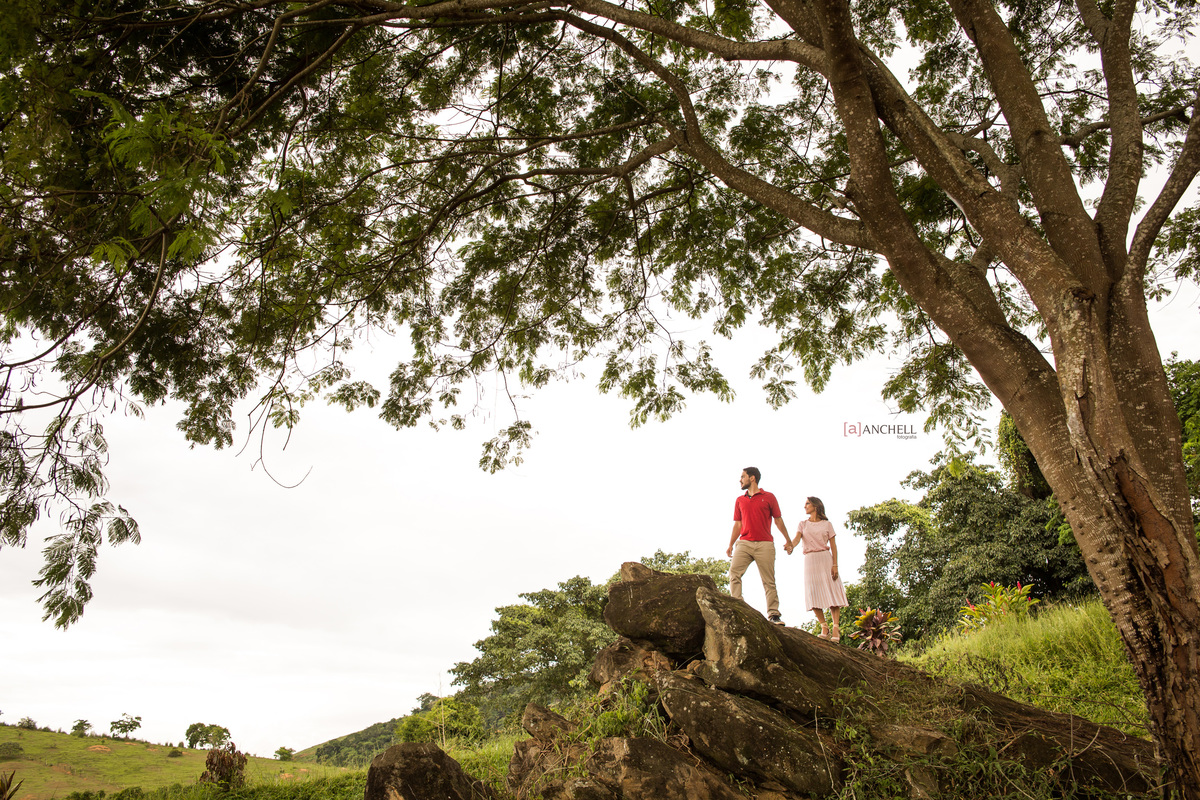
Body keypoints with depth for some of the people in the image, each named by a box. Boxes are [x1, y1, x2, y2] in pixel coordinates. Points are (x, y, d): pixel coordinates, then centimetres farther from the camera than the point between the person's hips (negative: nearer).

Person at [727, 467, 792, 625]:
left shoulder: (769, 497, 7)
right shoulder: (740, 501, 17)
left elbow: (778, 520, 11)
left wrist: (788, 540, 11)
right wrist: (730, 545, 11)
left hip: (765, 544, -2)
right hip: (744, 543, 3)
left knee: (769, 581, -3)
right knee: (734, 572, -16)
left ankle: (773, 614, 2)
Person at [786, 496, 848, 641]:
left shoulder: (827, 524, 9)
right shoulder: (803, 524, 14)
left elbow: (833, 546, 5)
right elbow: (797, 538, -4)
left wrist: (835, 565, -7)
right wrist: (791, 545, -28)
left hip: (825, 559, -2)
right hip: (810, 560, 2)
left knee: (832, 591, -10)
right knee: (814, 594, -7)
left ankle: (836, 629, -10)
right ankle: (824, 627, 1)